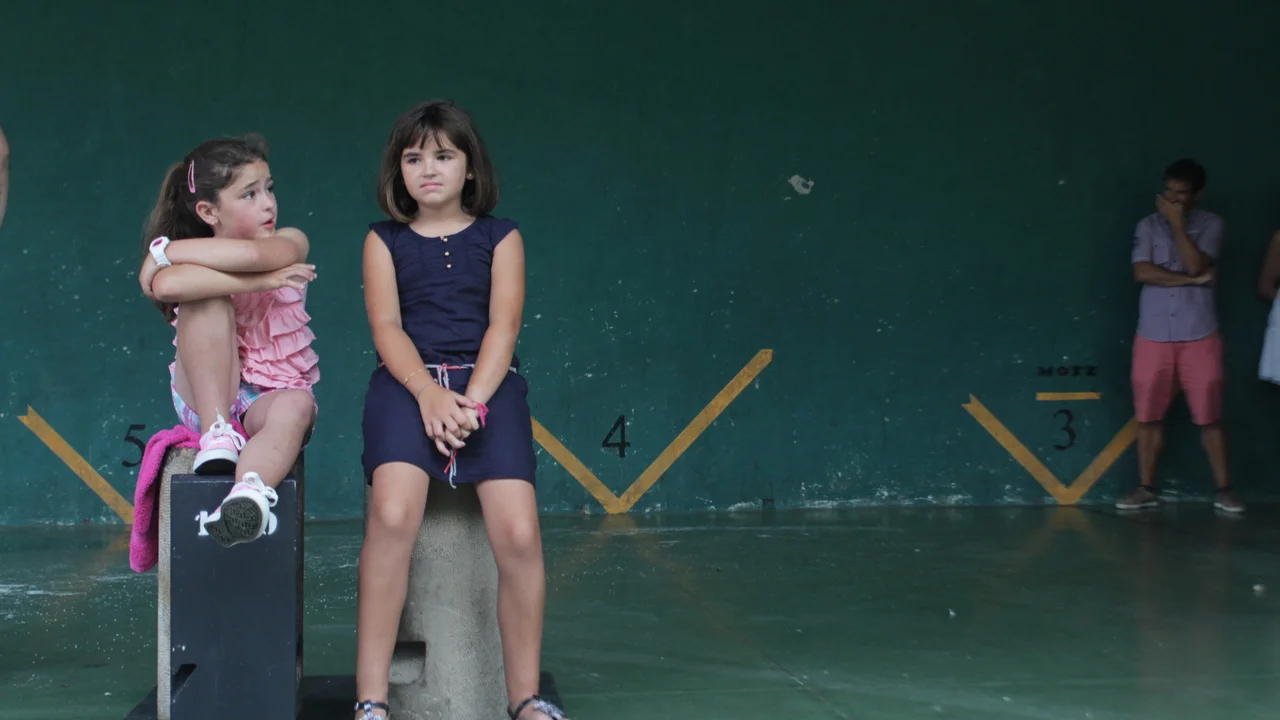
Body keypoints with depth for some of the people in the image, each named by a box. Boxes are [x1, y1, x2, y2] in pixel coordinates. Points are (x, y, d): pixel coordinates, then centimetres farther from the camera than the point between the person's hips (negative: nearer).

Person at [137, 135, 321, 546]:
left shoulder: (290, 243, -1)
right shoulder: (200, 264, -3)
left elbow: (253, 255, -28)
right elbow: (166, 285, -31)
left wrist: (166, 249, -17)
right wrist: (259, 281, -30)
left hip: (270, 396, 0)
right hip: (209, 395, 0)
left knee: (297, 406, -38)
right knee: (207, 297, -25)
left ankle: (248, 496, -62)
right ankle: (216, 433, -30)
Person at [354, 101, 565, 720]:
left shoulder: (499, 237, 13)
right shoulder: (385, 241, 14)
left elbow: (503, 326, 2)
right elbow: (386, 327, 2)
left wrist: (471, 401, -15)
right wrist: (430, 393, -16)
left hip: (487, 383, 0)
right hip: (408, 383, 0)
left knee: (519, 532, -22)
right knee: (392, 516, -29)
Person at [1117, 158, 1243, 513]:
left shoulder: (1210, 224, 2)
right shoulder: (1149, 225, 6)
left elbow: (1195, 265, -14)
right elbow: (1142, 272, -8)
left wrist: (1177, 223, -12)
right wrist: (1192, 280, -10)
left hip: (1199, 335, -2)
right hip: (1153, 335, 2)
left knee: (1209, 416, -1)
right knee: (1149, 415, 4)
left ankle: (1223, 489, 6)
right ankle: (1146, 488, 11)